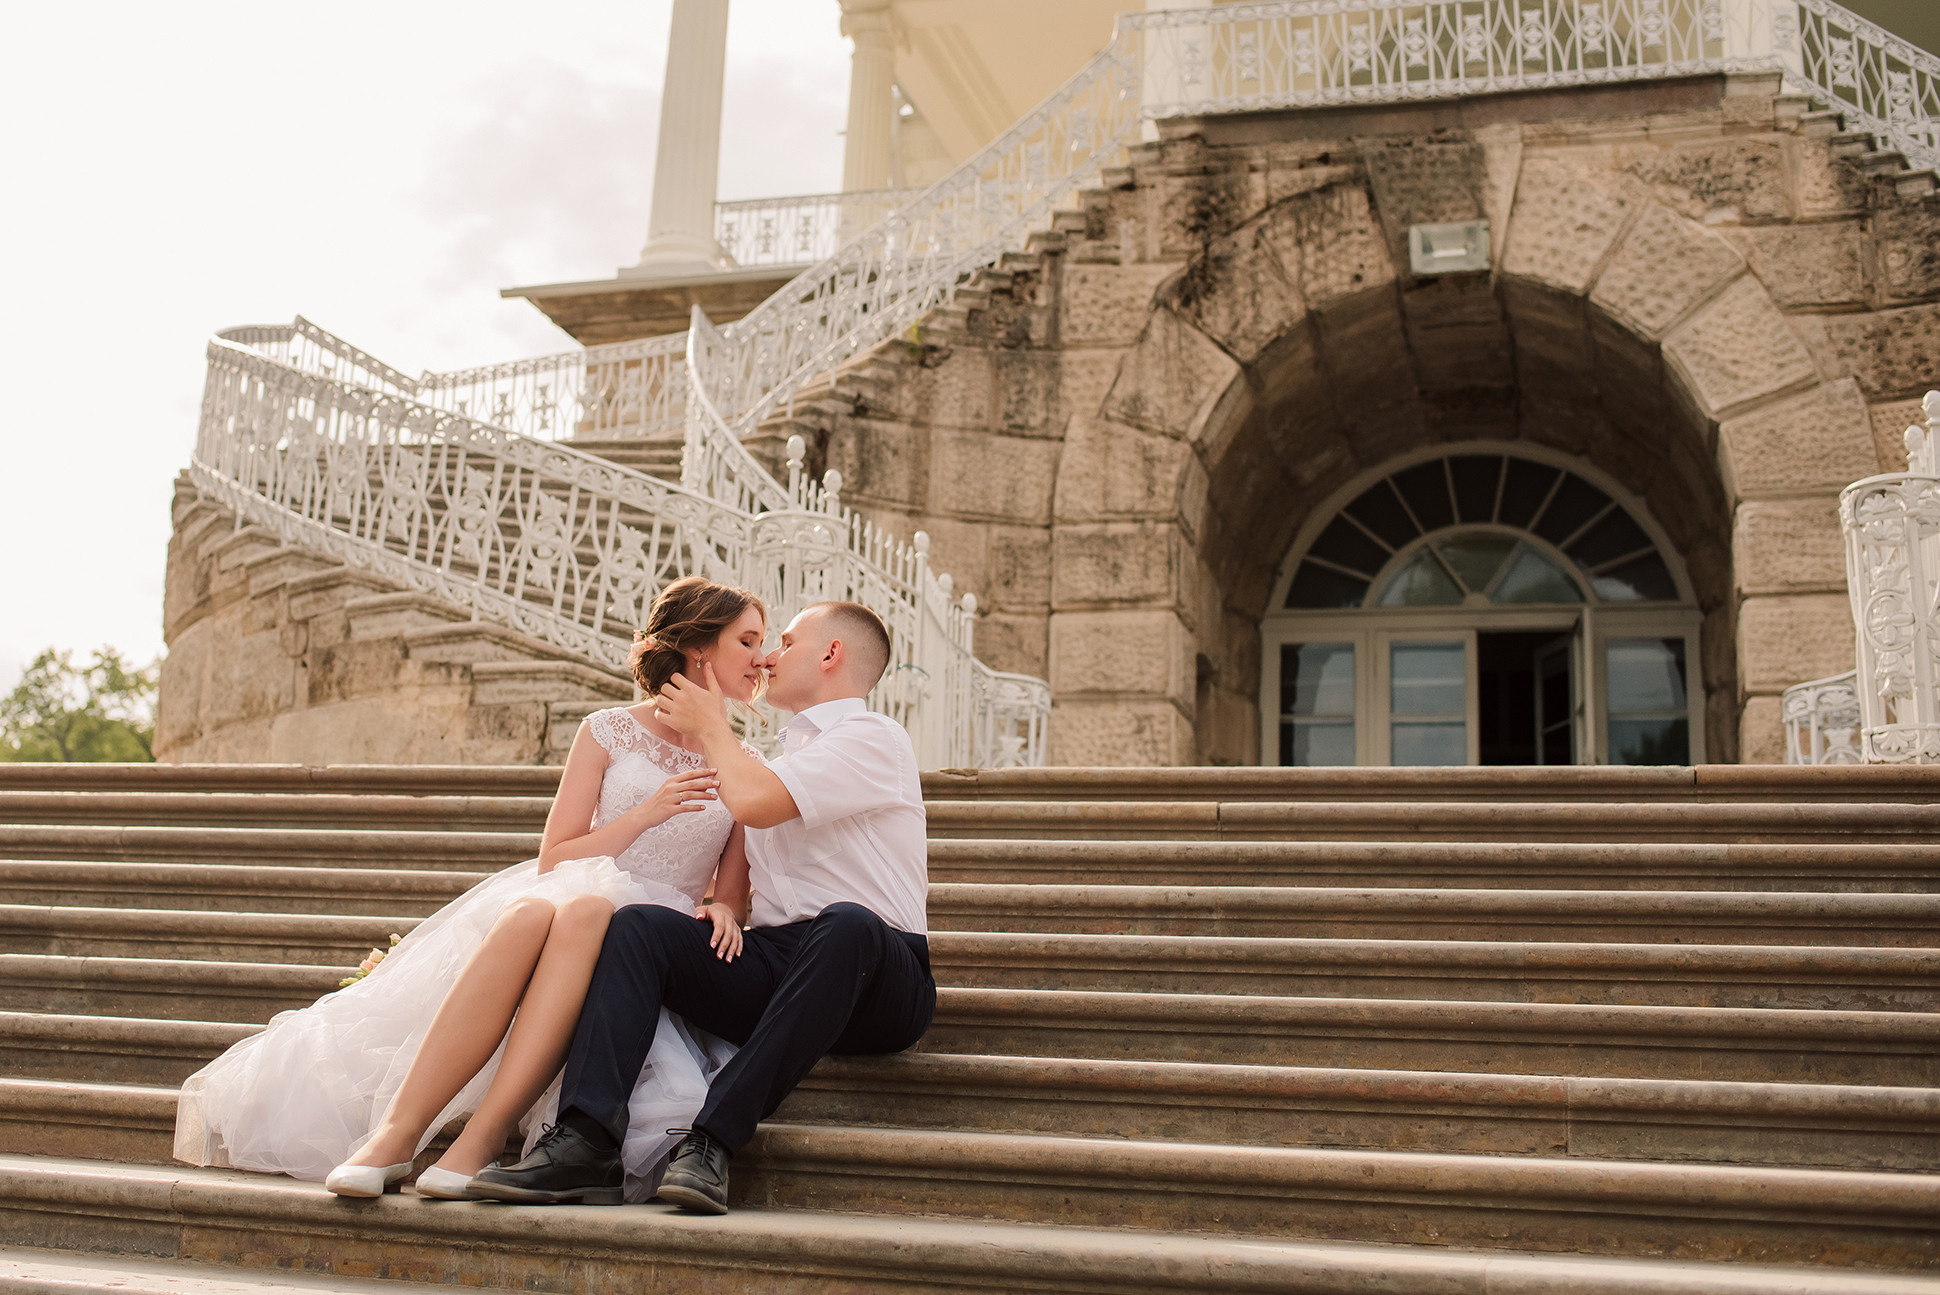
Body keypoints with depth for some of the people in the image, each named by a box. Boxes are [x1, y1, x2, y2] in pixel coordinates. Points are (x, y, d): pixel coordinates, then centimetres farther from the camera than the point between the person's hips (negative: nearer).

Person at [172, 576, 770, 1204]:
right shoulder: (609, 733, 10)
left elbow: (733, 894, 16)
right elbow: (553, 858, 4)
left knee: (585, 910, -37)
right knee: (529, 913, -38)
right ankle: (395, 1133, -39)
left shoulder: (745, 768, 15)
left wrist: (723, 910, -7)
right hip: (566, 893, 0)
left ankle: (481, 1139, -43)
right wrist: (646, 813, -8)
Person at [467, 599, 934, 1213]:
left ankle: (713, 1138, -38)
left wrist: (711, 725, 3)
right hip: (769, 967, 7)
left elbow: (754, 802, -15)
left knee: (847, 924, -39)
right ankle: (586, 1141, -30)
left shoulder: (874, 737, 0)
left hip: (877, 980, -6)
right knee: (637, 926, -14)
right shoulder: (789, 755, 26)